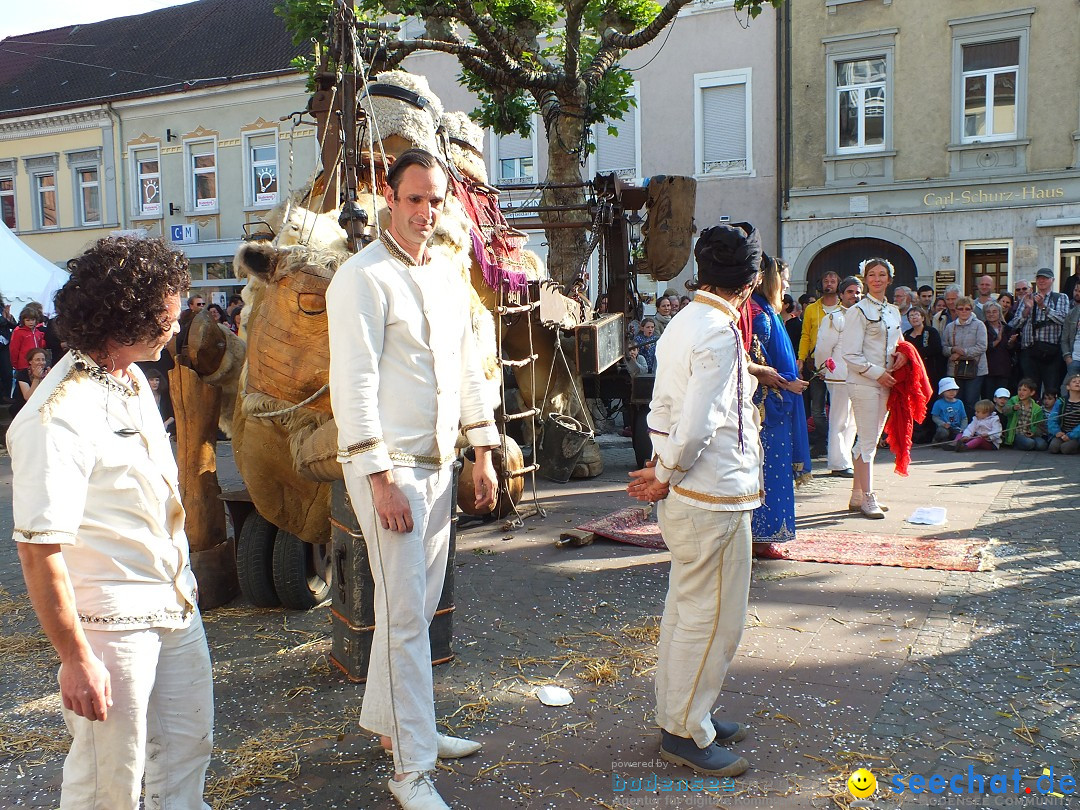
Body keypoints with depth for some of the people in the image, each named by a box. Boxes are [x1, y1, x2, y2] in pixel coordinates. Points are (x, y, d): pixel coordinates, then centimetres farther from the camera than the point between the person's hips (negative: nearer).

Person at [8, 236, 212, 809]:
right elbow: (39, 549, -23)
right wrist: (76, 659, -20)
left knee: (188, 747, 19)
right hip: (112, 621, -8)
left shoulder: (133, 380, 5)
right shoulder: (58, 418, -23)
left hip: (175, 604, 8)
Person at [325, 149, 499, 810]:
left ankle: (391, 722, 33)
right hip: (388, 465, -7)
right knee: (406, 615, -4)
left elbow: (469, 367, 17)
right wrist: (380, 478, -18)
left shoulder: (448, 277, 13)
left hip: (437, 462, 7)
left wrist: (485, 453, 13)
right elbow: (353, 385, -15)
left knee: (419, 605, 15)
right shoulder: (363, 278, -10)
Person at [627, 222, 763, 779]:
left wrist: (664, 469, 5)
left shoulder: (683, 324, 10)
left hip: (685, 495, 10)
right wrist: (666, 475, -10)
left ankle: (679, 715, 33)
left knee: (685, 609, 19)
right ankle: (686, 733, 15)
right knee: (713, 618, 3)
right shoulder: (719, 333, -19)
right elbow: (696, 424, -24)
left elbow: (662, 408, 11)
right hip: (714, 499, -10)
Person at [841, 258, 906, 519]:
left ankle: (857, 496, 18)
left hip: (885, 382, 8)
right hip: (864, 382, -8)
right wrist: (877, 373, -14)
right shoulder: (858, 311, -8)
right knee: (868, 441, -6)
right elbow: (851, 354, -13)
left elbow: (898, 341, 25)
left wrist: (902, 354, 2)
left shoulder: (893, 311, 14)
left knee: (871, 439, 11)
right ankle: (867, 498, 1)